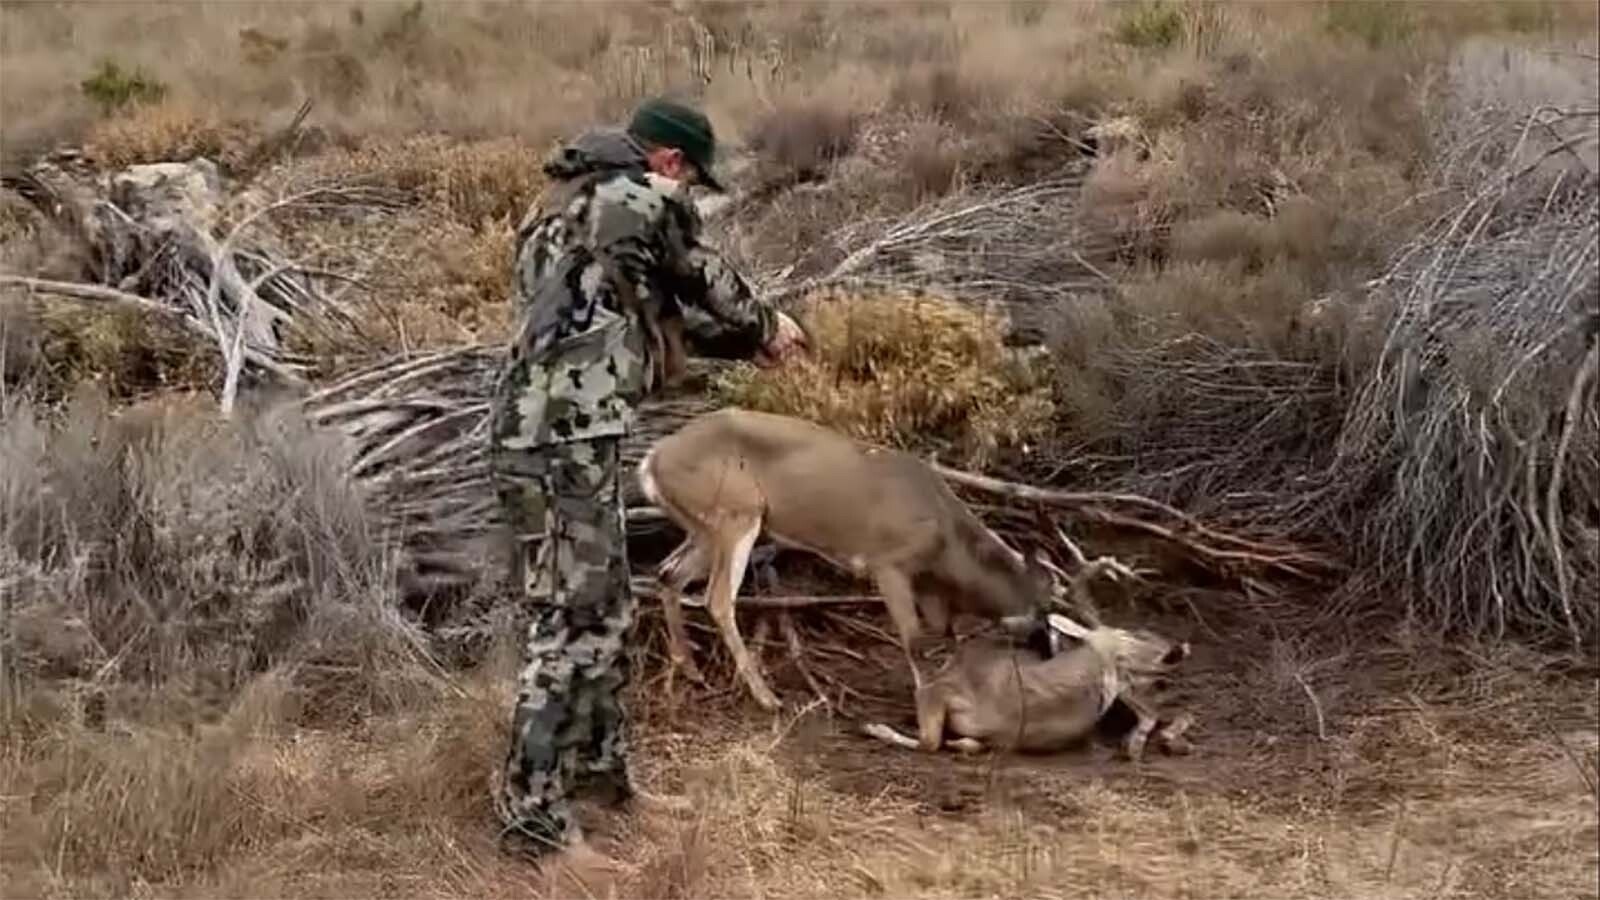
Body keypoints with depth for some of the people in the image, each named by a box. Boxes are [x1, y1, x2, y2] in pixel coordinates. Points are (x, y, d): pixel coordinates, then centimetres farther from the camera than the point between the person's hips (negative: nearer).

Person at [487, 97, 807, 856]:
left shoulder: (568, 206, 22)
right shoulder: (642, 198, -7)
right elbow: (703, 282, 7)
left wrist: (744, 344, 34)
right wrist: (766, 326, 26)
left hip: (549, 438, 10)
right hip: (565, 444, -10)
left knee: (604, 612, 20)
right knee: (571, 623, -6)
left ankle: (601, 770, 31)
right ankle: (534, 809, -3)